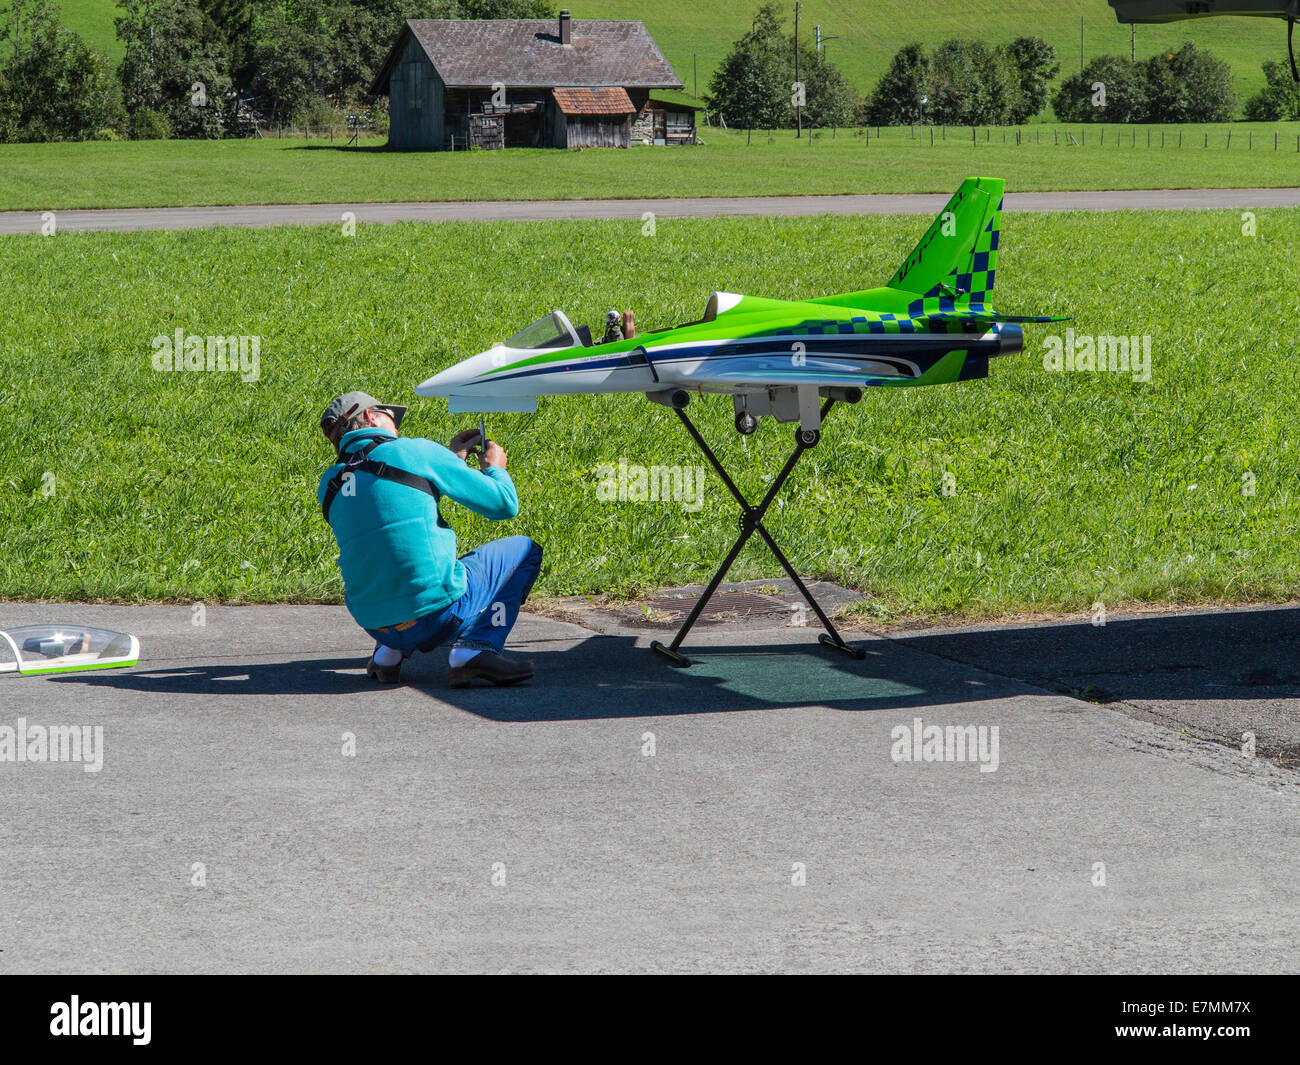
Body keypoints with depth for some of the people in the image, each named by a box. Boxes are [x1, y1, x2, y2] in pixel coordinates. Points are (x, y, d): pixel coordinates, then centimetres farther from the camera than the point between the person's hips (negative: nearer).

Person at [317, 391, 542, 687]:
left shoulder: (328, 487, 11)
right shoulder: (415, 451, -4)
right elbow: (504, 504, 1)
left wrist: (450, 457, 34)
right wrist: (494, 468, 23)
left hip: (374, 625, 6)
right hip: (437, 614, -6)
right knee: (523, 549, 18)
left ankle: (388, 652, 16)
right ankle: (476, 647, -6)